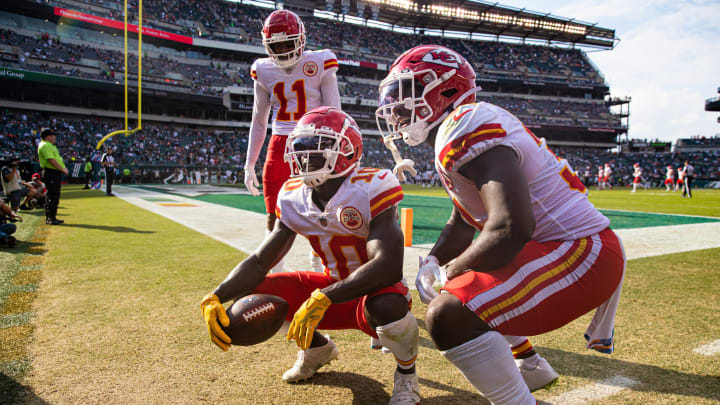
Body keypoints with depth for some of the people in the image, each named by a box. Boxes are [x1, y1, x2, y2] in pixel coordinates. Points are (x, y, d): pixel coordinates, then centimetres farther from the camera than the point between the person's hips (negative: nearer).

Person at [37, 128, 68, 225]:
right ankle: (51, 218, -7)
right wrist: (62, 169, -18)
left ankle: (49, 218, 20)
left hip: (56, 173, 11)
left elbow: (56, 159, 22)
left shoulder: (50, 145, 21)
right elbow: (51, 160, -20)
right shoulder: (45, 145, -12)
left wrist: (63, 168, 9)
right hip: (51, 173, -11)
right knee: (53, 196, -10)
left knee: (53, 195, 14)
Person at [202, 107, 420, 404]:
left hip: (372, 291, -5)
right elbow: (260, 261, -6)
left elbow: (389, 267, -37)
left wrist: (322, 298, -42)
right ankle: (317, 347, 20)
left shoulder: (369, 190, -26)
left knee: (387, 305, -41)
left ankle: (406, 372, -3)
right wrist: (216, 297, -23)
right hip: (332, 287, 6)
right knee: (251, 294, -8)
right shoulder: (293, 198, -6)